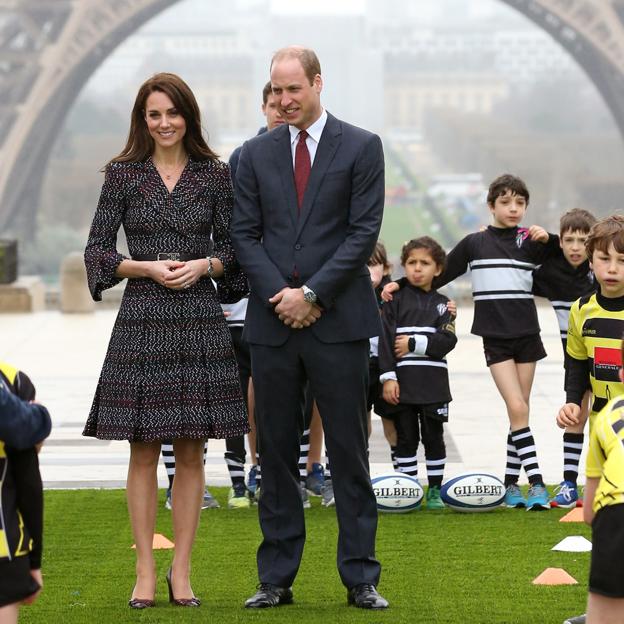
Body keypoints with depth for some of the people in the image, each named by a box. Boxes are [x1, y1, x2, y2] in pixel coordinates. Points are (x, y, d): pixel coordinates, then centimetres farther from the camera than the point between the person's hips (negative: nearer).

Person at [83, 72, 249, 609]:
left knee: (191, 450, 2)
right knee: (144, 450, 0)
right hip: (142, 319, -1)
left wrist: (204, 265, -10)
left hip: (200, 320, 1)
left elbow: (232, 247, 9)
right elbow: (97, 250, 3)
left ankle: (181, 570, 9)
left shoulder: (214, 174, 6)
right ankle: (145, 572, 5)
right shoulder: (123, 174, 4)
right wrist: (148, 268, -11)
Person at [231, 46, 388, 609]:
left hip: (338, 320, -3)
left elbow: (364, 231, -5)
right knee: (276, 452, 6)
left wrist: (312, 293, -11)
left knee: (349, 451, 0)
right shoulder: (257, 153, 10)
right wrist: (280, 296, -7)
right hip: (272, 323, 3)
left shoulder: (361, 147, 1)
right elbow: (245, 234, 6)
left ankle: (360, 577, 5)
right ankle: (276, 579, 12)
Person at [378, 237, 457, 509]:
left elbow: (447, 340, -5)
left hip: (433, 384, 1)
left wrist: (413, 344, -12)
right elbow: (385, 340, -3)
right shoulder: (396, 301, 4)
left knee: (433, 437, 5)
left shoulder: (442, 304, 8)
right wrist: (388, 377, -11)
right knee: (406, 438, 3)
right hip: (403, 382, -1)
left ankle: (435, 491, 12)